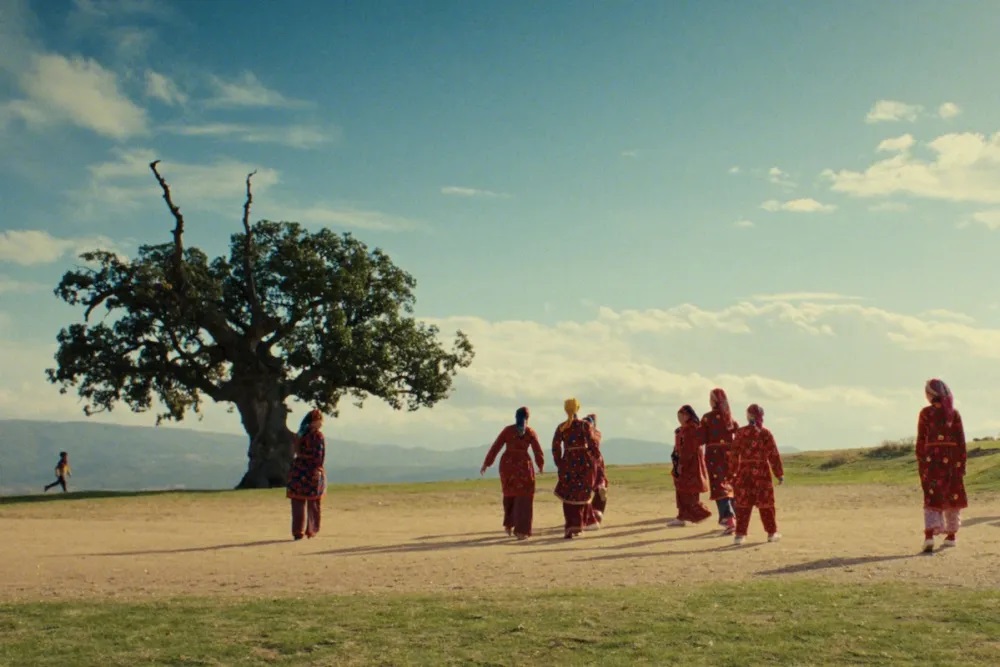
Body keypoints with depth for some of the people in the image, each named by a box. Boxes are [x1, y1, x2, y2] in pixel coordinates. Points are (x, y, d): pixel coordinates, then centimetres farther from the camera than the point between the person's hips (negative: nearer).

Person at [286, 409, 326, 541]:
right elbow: (319, 454, -16)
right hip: (313, 472, -4)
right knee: (313, 503, 9)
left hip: (298, 470, 4)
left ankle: (298, 531, 5)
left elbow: (294, 452, 8)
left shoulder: (300, 434, 7)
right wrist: (318, 469, -12)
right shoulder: (317, 435, -10)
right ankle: (311, 530, 10)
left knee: (298, 503, 9)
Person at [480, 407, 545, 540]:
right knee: (523, 498, 3)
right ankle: (521, 531, -3)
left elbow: (495, 447, 0)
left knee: (510, 494, 23)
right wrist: (541, 465, 17)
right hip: (523, 465, -2)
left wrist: (486, 464, 5)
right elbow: (538, 451, 0)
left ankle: (508, 524, 24)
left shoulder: (507, 430, 1)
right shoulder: (530, 432, -2)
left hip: (507, 464, 2)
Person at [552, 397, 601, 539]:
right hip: (584, 461, 0)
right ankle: (578, 527, 15)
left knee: (568, 497, 7)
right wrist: (597, 456, 6)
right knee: (582, 495, 14)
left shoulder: (561, 427, 2)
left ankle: (570, 528, -6)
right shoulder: (585, 425, -3)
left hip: (568, 463, 1)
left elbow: (555, 447, -2)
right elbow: (591, 443, -10)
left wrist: (559, 464, 8)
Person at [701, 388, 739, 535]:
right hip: (729, 454, 5)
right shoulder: (730, 416, 7)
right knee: (730, 485, 17)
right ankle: (730, 516, 25)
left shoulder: (707, 417, -8)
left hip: (714, 455, -5)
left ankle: (729, 518, -22)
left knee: (719, 487, -7)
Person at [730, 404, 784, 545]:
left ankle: (740, 534, -1)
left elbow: (734, 454, 1)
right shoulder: (765, 434, -6)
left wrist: (733, 473, 8)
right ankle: (772, 533, 19)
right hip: (762, 472, -2)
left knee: (743, 504, 4)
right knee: (766, 504, 9)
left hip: (744, 472, 2)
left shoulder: (740, 433, 1)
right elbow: (773, 455, -5)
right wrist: (779, 473, 3)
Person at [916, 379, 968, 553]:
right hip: (951, 459, 2)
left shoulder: (926, 413, -3)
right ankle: (951, 536, 21)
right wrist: (962, 464, 8)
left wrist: (920, 463, 5)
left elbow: (921, 440, -2)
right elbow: (961, 441, 2)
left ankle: (929, 536, -19)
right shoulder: (954, 414, 2)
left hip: (932, 459, -2)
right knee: (952, 498, 15)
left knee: (932, 499, -2)